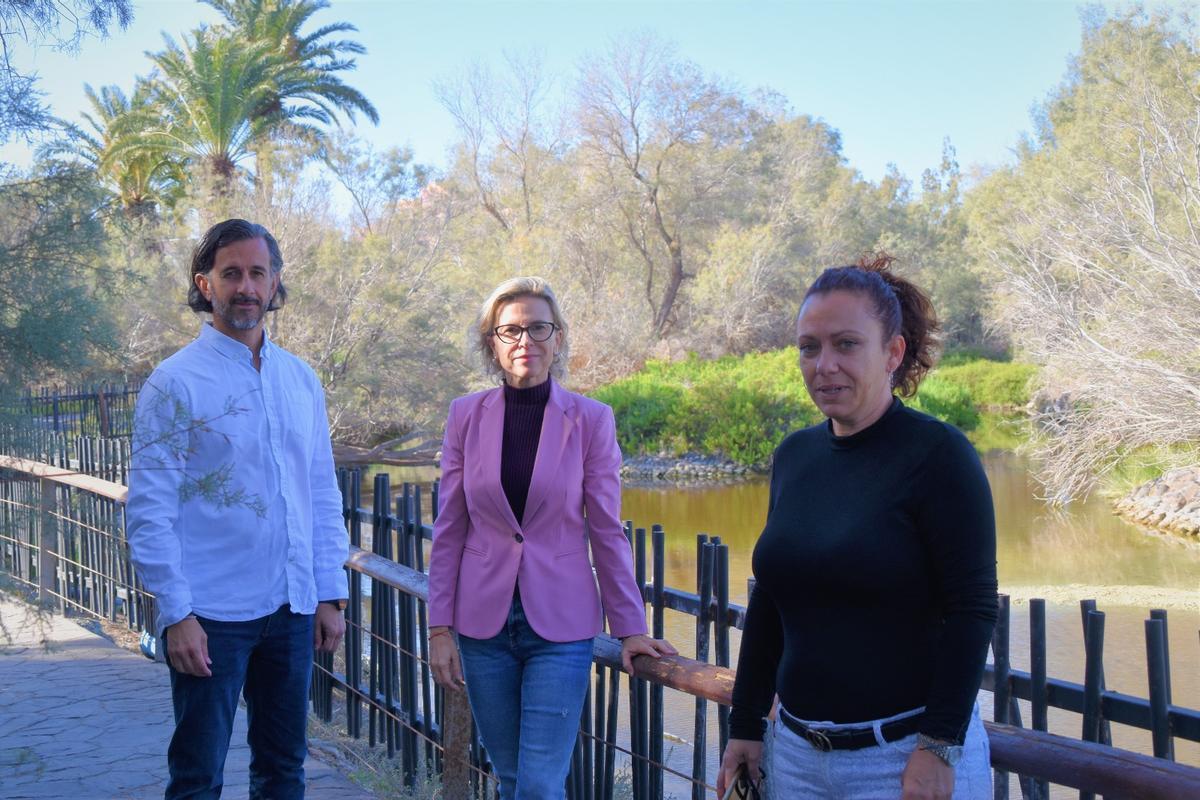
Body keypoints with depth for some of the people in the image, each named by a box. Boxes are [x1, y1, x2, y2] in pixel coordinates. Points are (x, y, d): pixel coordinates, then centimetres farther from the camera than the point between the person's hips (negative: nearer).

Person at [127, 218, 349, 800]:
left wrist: (331, 594, 8)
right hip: (212, 616, -5)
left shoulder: (300, 379, 9)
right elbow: (149, 510, -9)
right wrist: (176, 614, -14)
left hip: (292, 610, 5)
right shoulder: (176, 382, -6)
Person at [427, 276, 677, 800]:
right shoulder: (467, 415, 0)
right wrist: (440, 628, 0)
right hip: (484, 621, 2)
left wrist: (630, 627, -1)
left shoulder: (590, 420, -5)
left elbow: (606, 532, -1)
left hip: (559, 624, -2)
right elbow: (449, 529, 3)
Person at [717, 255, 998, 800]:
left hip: (905, 756, -6)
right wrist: (746, 726, 12)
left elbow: (971, 609, -15)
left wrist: (940, 745, -18)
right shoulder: (794, 455, 6)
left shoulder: (936, 453, -12)